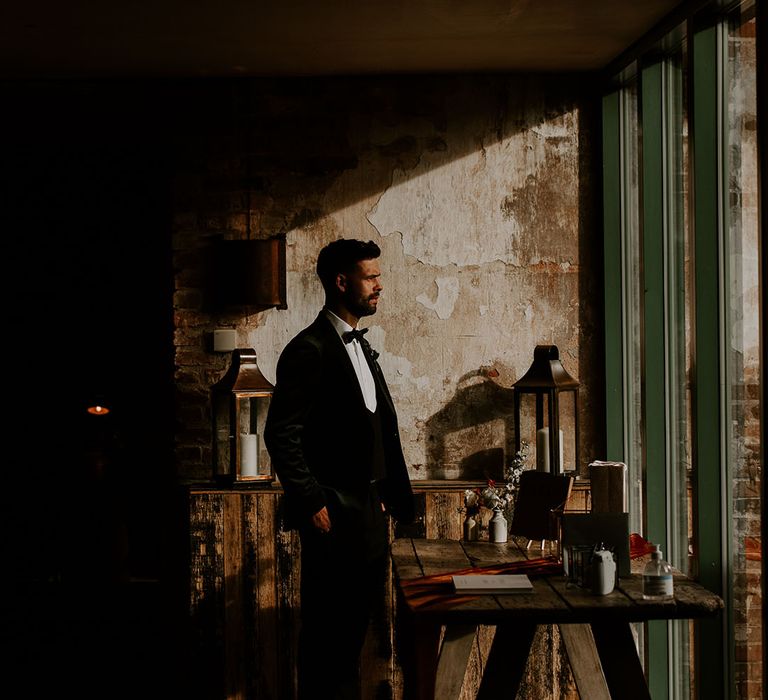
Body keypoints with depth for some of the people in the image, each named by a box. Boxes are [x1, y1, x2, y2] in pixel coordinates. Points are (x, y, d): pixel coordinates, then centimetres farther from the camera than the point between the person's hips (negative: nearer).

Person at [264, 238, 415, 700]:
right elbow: (282, 434, -17)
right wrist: (312, 504, -18)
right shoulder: (310, 349, -12)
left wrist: (390, 498, 14)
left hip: (368, 510, 9)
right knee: (328, 630, -1)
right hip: (336, 515, -9)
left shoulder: (361, 347, 16)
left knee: (354, 625, 14)